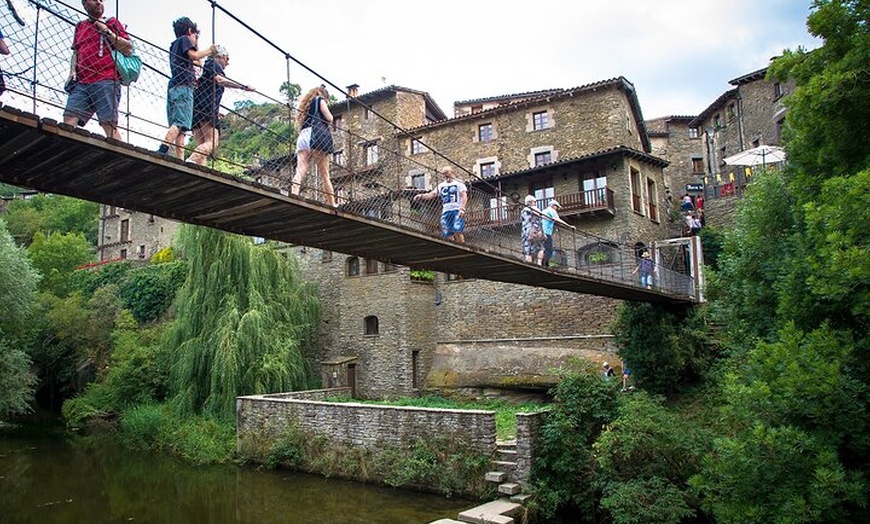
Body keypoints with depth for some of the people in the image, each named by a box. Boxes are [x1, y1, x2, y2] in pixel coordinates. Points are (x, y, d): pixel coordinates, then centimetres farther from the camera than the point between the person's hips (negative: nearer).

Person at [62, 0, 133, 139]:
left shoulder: (112, 23, 14)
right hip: (81, 83, 5)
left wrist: (107, 32, -2)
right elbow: (76, 52, 31)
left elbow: (128, 49, 4)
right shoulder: (80, 26, 26)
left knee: (109, 125, -14)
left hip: (106, 81, -5)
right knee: (69, 118, -8)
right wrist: (73, 71, 15)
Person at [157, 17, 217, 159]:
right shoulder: (185, 39, 8)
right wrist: (209, 50, 5)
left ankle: (180, 159, -9)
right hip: (183, 86, -9)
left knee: (179, 127, 0)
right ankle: (163, 150, -36)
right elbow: (194, 55, -9)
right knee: (181, 122, -21)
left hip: (173, 88, 9)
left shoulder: (175, 45, 33)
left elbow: (197, 62, 39)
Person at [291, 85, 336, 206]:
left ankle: (294, 197, -37)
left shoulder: (305, 104, 35)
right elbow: (329, 118, 7)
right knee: (324, 174, -7)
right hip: (316, 135, -5)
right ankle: (332, 205, -9)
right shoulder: (320, 99, 16)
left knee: (301, 171, -15)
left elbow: (300, 125, 29)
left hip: (302, 137, 5)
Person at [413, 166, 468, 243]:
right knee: (447, 234, 1)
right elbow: (431, 194, 14)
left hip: (457, 210, -5)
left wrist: (462, 208, -18)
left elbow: (464, 196, -4)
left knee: (457, 231, -18)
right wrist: (421, 196, -5)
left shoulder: (459, 183, 5)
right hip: (446, 211, 5)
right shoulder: (441, 185, 19)